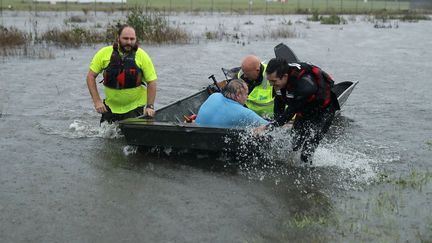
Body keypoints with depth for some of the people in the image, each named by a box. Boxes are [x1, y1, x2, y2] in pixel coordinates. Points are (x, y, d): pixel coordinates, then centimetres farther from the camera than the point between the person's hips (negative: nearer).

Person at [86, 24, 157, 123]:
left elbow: (151, 82, -5)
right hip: (110, 107, 2)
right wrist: (97, 101, -10)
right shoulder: (104, 53, -7)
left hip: (135, 108, -2)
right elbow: (91, 76, -2)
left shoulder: (142, 56, -9)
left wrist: (150, 106, -12)